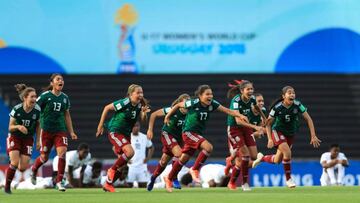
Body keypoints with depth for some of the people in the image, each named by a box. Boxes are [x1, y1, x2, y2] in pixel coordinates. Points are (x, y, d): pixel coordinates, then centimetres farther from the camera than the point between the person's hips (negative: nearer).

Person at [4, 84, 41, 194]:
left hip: (28, 139, 2)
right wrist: (18, 126, -30)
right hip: (14, 138, -2)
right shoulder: (17, 109, -18)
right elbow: (10, 127, -9)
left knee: (23, 167, -6)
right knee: (15, 162, -20)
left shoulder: (37, 110, -13)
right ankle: (7, 186, 0)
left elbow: (38, 126, 4)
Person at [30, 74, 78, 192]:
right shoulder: (45, 96, -7)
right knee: (44, 157, 3)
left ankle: (59, 182, -10)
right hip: (46, 130, -3)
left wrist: (71, 132, 15)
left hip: (60, 130, 3)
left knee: (62, 152, -17)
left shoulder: (65, 98, 7)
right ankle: (34, 170, 38)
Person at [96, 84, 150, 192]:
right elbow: (107, 108, -10)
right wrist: (100, 125, -7)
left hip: (126, 134, 7)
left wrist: (144, 113, -18)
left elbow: (143, 120, 5)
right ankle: (112, 170, -7)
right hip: (115, 132, -7)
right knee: (130, 152, -27)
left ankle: (108, 185, 19)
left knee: (122, 161, 7)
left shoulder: (139, 105, -1)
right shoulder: (124, 103, -19)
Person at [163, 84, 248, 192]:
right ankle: (195, 169, -9)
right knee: (208, 147, -25)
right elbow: (178, 105, -4)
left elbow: (228, 111, -13)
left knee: (184, 158, 15)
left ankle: (169, 179, 32)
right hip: (188, 132, -6)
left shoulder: (212, 104, -8)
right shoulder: (193, 103, -19)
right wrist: (168, 116, 6)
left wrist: (240, 115, -29)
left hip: (198, 134, 6)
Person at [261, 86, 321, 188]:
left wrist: (313, 136, -16)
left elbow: (308, 119, -11)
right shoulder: (277, 107, -22)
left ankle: (262, 158, 41)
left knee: (277, 161, 8)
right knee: (287, 152, -25)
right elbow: (268, 124, -10)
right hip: (278, 131, -4)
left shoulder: (297, 105, -17)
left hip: (290, 134, 4)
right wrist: (270, 139, -17)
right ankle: (288, 179, -8)